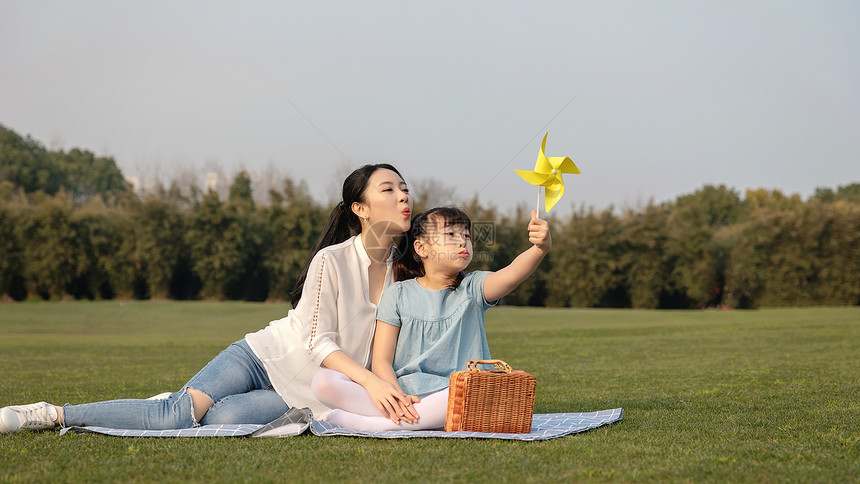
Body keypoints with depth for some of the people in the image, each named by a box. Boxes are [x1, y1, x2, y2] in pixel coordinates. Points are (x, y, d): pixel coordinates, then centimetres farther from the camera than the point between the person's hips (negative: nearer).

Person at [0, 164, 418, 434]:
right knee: (175, 415, -25)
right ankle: (50, 414, -8)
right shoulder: (333, 260, -11)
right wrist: (370, 380, -29)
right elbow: (319, 340, -15)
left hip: (306, 391, 3)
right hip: (267, 356, -3)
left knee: (219, 420, -28)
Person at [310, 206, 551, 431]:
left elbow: (512, 274, -17)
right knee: (323, 381, -21)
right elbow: (381, 361, 0)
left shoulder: (473, 288, 5)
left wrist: (541, 247, -39)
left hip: (451, 394, 0)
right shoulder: (398, 295, 5)